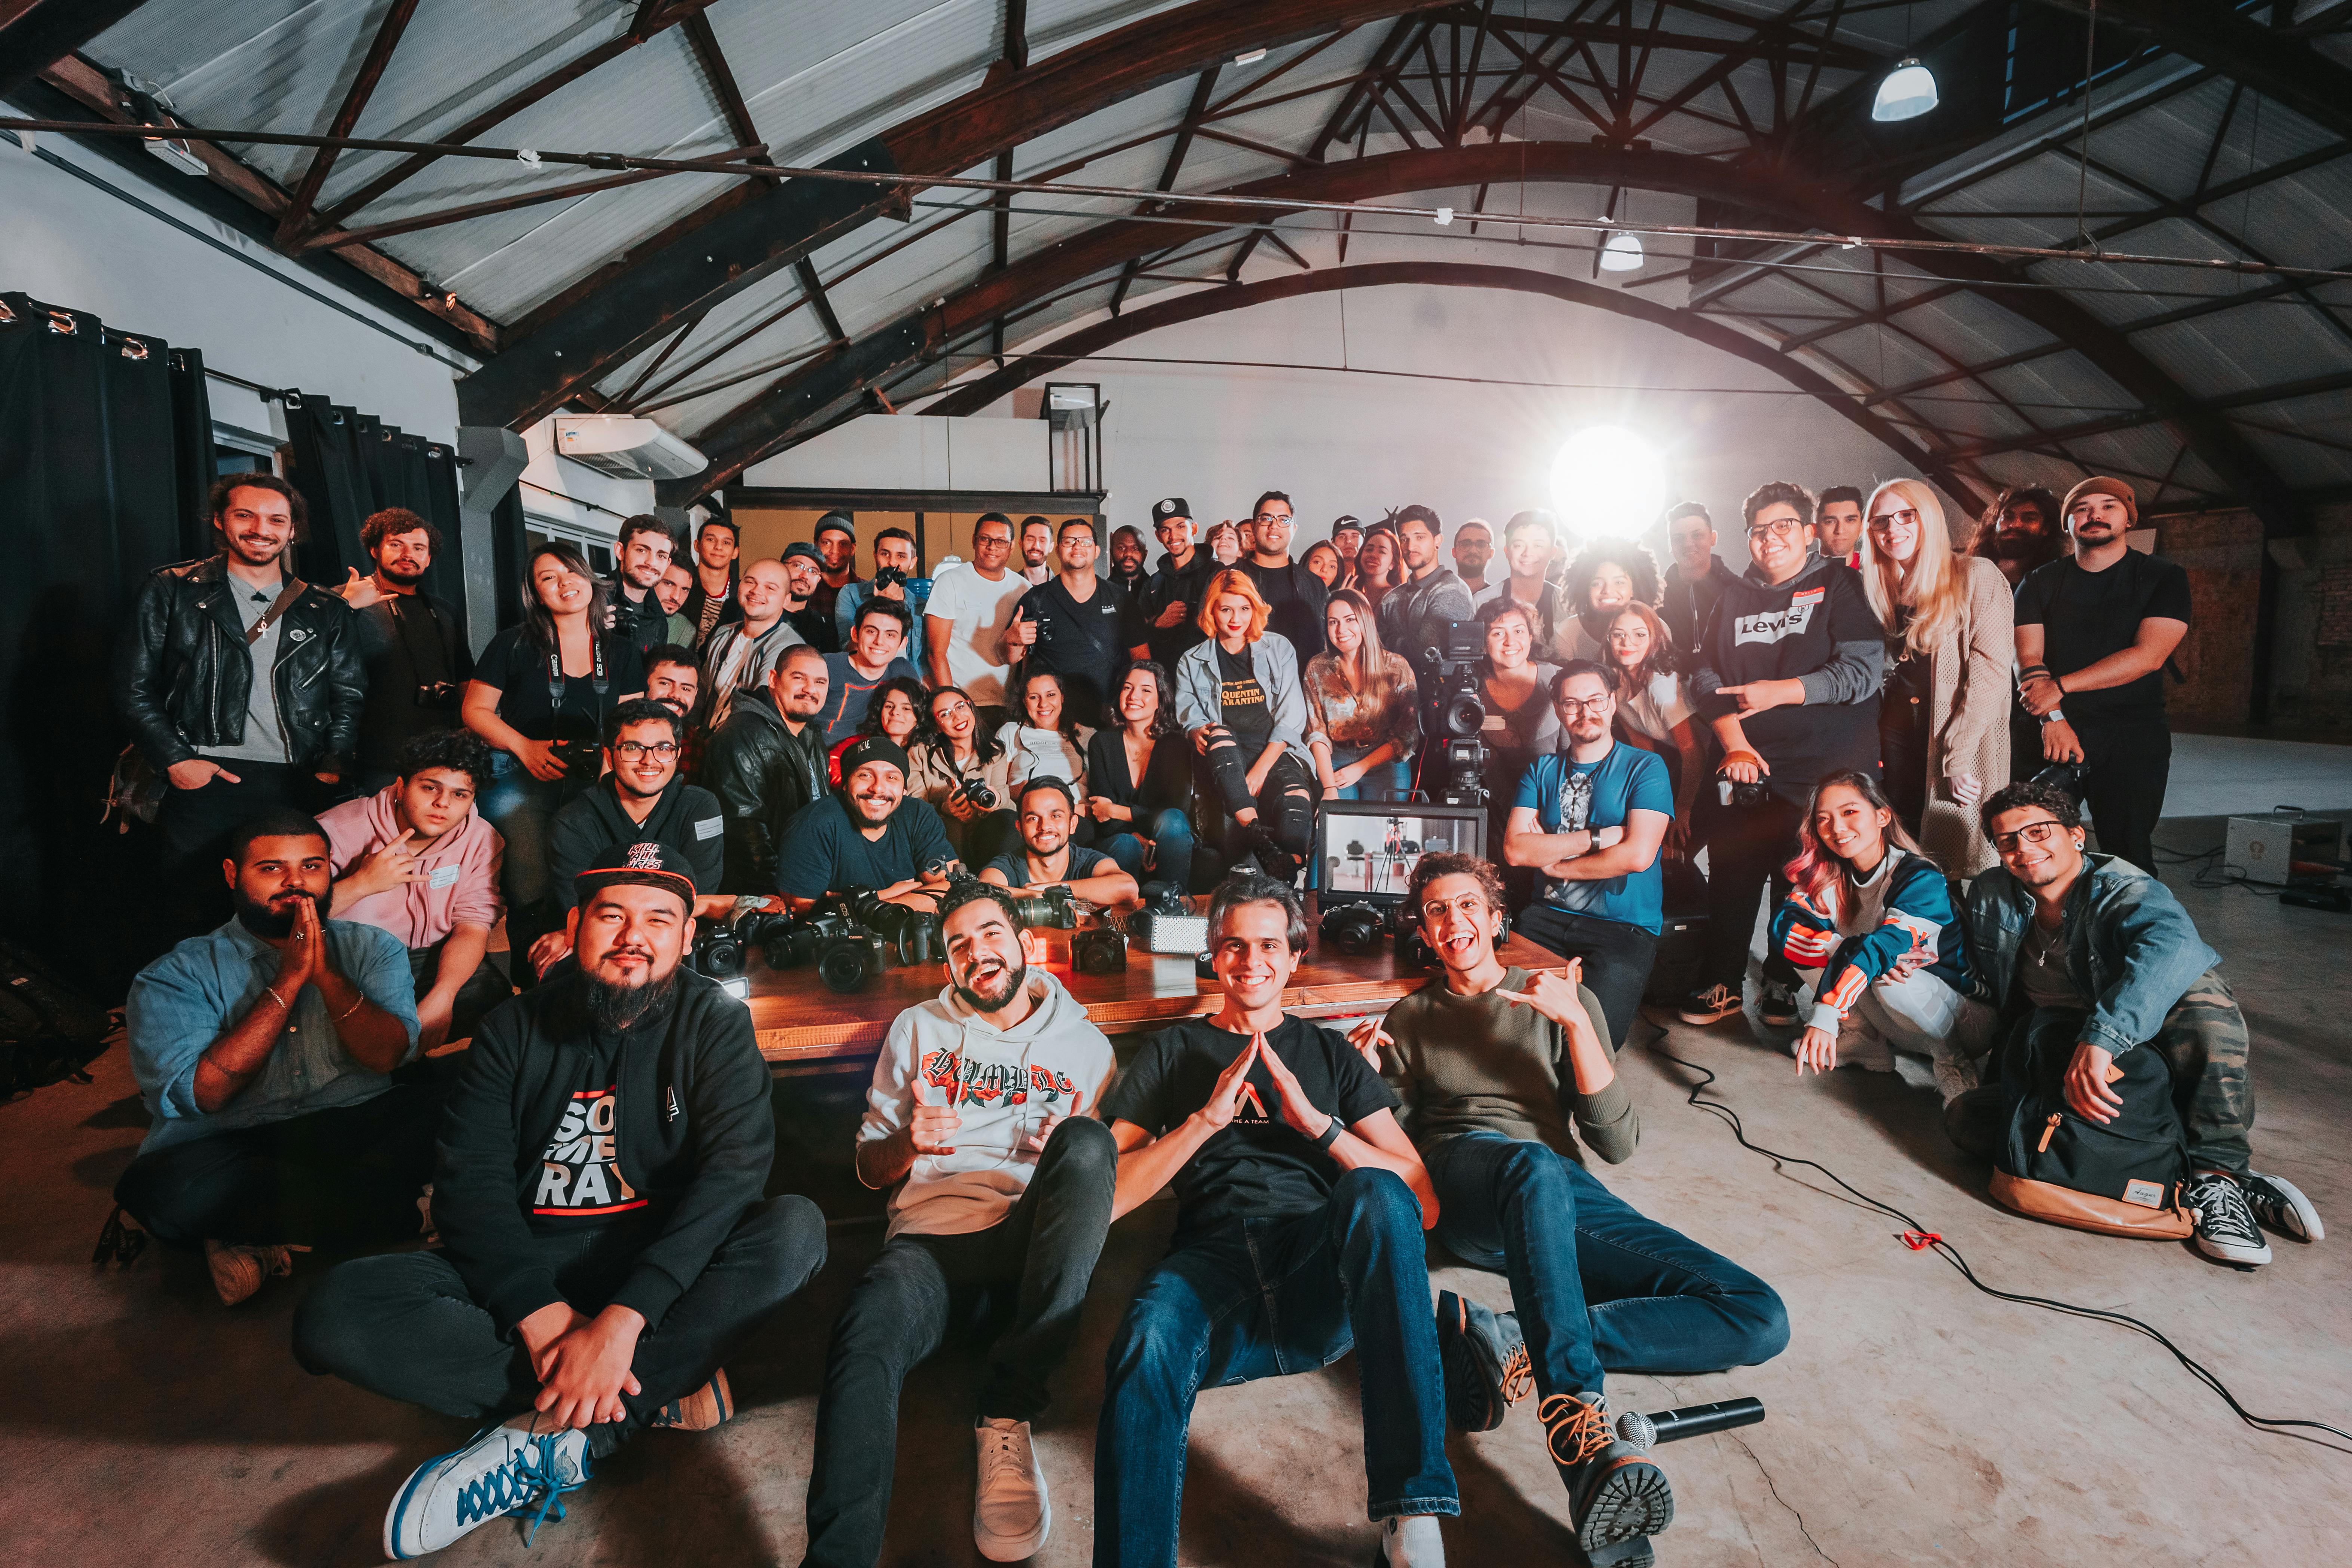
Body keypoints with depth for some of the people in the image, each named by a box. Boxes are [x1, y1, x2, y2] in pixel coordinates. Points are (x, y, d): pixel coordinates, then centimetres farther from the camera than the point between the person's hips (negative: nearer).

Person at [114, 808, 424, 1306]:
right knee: (164, 1187, -36)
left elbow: (388, 1055, -4)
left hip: (354, 1135, 1)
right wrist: (289, 980, -11)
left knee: (438, 1108, -30)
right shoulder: (176, 975, 6)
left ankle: (259, 1237, -15)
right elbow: (200, 1094, -10)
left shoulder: (373, 948, 11)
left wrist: (325, 974, -15)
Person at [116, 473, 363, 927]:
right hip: (203, 784, -1)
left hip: (297, 787, 1)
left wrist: (331, 768, 0)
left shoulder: (326, 612, 14)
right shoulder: (171, 591, 9)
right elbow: (135, 688, 6)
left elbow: (349, 698, 12)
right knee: (198, 923, -1)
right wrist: (175, 760, -4)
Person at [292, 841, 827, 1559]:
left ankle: (552, 1437, -25)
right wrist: (542, 1315, -22)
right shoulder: (517, 1031, 4)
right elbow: (469, 1181, -5)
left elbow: (733, 1169, -16)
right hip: (523, 1271, 2)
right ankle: (657, 1391, -21)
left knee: (795, 1229, -30)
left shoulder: (714, 1023, -4)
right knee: (334, 1315, -22)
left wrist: (623, 1318, -28)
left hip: (665, 1274, -2)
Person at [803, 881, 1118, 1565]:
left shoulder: (1085, 1044, 18)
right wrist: (909, 1140, -2)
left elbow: (1111, 1163, 20)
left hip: (1038, 1248, 0)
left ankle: (1007, 1413, -27)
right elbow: (870, 1166, 22)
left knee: (1086, 1144, -34)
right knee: (866, 1334, -36)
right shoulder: (917, 1029, 20)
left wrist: (1072, 1151, -5)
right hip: (932, 1234, 0)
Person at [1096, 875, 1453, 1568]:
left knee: (1377, 1192, -34)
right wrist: (1208, 1117, -3)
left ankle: (1411, 1509, -32)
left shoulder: (1330, 1054, 23)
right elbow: (1104, 1197, 9)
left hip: (1324, 1274, 1)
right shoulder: (1173, 1053, 21)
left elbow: (1424, 1202, 12)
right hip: (1212, 1259, -1)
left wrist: (1315, 1122, -2)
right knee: (1148, 1342, -37)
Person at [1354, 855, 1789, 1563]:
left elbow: (1618, 1143, 8)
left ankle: (1504, 1340, -30)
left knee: (1760, 1319, -20)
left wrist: (1576, 1022, -3)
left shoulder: (1563, 1000, 21)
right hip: (1462, 1179, -2)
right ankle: (1582, 1432, -46)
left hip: (1569, 1196, 3)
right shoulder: (1411, 1019, 22)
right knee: (1535, 1167, -41)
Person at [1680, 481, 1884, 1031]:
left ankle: (1784, 984, 22)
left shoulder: (1841, 585, 2)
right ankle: (1721, 984, 16)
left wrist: (1780, 691, -13)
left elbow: (1864, 670, -9)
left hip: (1825, 770, -3)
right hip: (1745, 766, 3)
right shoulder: (1735, 595, 13)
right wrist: (1734, 743, -6)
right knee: (1732, 876, 4)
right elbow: (1708, 676, 7)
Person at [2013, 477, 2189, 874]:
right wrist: (2053, 718, -18)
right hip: (2052, 733, 2)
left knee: (2127, 852, -3)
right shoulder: (2040, 584, 9)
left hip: (2132, 736, -1)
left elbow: (2149, 656, -10)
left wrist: (2060, 686, -17)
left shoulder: (2164, 578, 3)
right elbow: (2027, 660, -2)